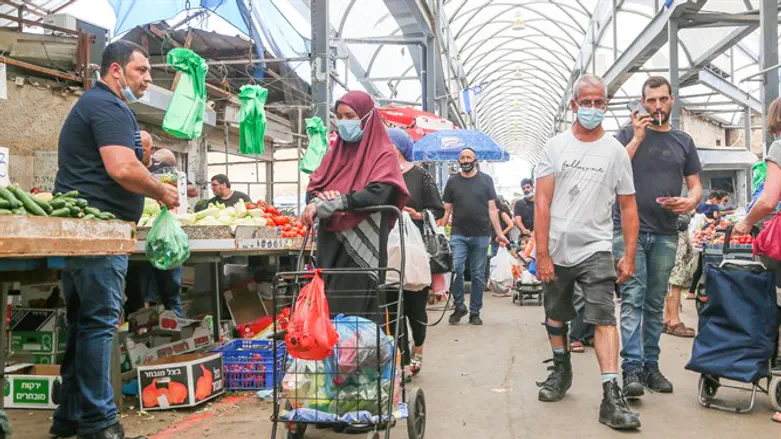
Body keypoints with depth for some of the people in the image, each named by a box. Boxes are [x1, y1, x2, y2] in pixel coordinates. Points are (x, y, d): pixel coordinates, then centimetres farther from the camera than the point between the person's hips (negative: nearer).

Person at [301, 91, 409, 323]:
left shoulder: (382, 155, -2)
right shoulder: (335, 152, 16)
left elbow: (377, 193, -19)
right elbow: (312, 188, 10)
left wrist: (326, 205, -20)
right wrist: (321, 200, -15)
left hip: (361, 248, -6)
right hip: (330, 246, 6)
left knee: (355, 312, -6)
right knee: (327, 311, 6)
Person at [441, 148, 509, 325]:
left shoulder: (486, 180, 6)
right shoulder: (452, 181, 8)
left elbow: (492, 209, 6)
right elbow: (446, 210, 8)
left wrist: (499, 233, 1)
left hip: (481, 235, 0)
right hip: (458, 234, 0)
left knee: (478, 275, 4)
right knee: (455, 269, -14)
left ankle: (475, 312, 16)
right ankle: (459, 306, 6)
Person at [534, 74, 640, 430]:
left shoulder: (615, 151, 2)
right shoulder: (555, 147, 1)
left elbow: (628, 207, 4)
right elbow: (542, 204, -4)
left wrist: (629, 256, -3)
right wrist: (542, 254, -11)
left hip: (595, 249, -2)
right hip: (555, 250, 2)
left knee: (604, 317, -14)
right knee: (555, 316, 16)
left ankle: (611, 397, -16)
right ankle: (561, 370, 39)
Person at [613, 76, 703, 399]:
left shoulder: (683, 141, 15)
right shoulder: (628, 134, 5)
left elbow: (696, 185, 15)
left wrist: (691, 201, -7)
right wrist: (638, 138, -10)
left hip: (666, 234, 4)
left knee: (655, 304, 9)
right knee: (632, 299, -10)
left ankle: (650, 365, 16)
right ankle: (632, 369, -12)